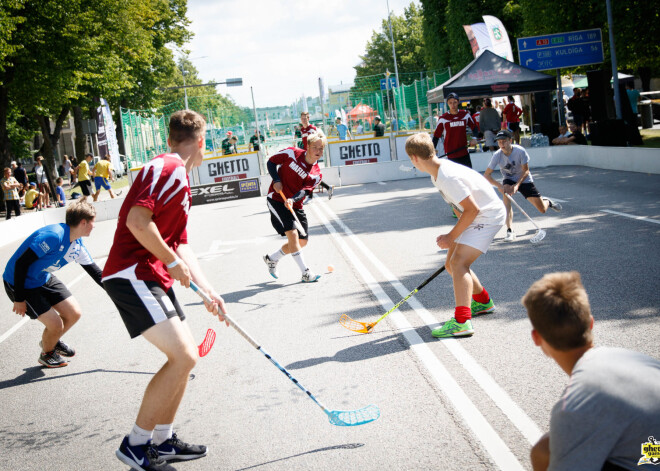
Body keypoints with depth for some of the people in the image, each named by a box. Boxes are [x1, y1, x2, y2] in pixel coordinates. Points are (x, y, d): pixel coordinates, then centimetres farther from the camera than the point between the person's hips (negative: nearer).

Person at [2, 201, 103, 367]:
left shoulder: (77, 246, -4)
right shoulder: (53, 236, -31)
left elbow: (96, 272, 8)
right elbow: (21, 263, -29)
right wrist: (19, 299, -23)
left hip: (44, 279, 8)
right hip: (20, 283, -8)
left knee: (74, 314, 6)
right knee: (56, 324, -11)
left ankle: (53, 341, 35)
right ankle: (47, 353, 22)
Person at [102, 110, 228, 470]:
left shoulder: (179, 178, 21)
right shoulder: (167, 168, -12)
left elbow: (180, 245, 24)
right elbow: (136, 220, -24)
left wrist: (208, 291, 21)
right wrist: (173, 263, -14)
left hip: (152, 278, 10)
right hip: (132, 275, -10)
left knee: (186, 355, 13)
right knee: (183, 356, -15)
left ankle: (162, 441, 24)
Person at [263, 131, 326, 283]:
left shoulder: (316, 174, -1)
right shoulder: (291, 153, -7)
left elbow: (305, 190, -15)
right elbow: (271, 162, 2)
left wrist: (292, 200, -34)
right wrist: (276, 180, -13)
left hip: (295, 205, 5)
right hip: (276, 198, -5)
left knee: (302, 242, 6)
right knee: (292, 233, -20)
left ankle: (272, 258, 29)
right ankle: (305, 273, -18)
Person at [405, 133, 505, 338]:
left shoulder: (448, 178, -29)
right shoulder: (437, 173, 2)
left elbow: (472, 209, -26)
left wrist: (452, 237, -18)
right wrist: (451, 236, 10)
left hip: (488, 216, -10)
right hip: (476, 217, 10)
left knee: (458, 262, -22)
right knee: (451, 264, 14)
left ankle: (462, 322, -26)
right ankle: (483, 301, 36)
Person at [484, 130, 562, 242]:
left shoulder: (520, 151, -25)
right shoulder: (497, 155, -21)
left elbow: (526, 171, -21)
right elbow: (486, 175, -20)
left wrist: (516, 185, -35)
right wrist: (499, 185, -36)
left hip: (524, 180, 0)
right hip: (509, 180, 1)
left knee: (542, 209, -2)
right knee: (506, 193, -36)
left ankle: (547, 201, 40)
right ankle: (509, 231, -35)